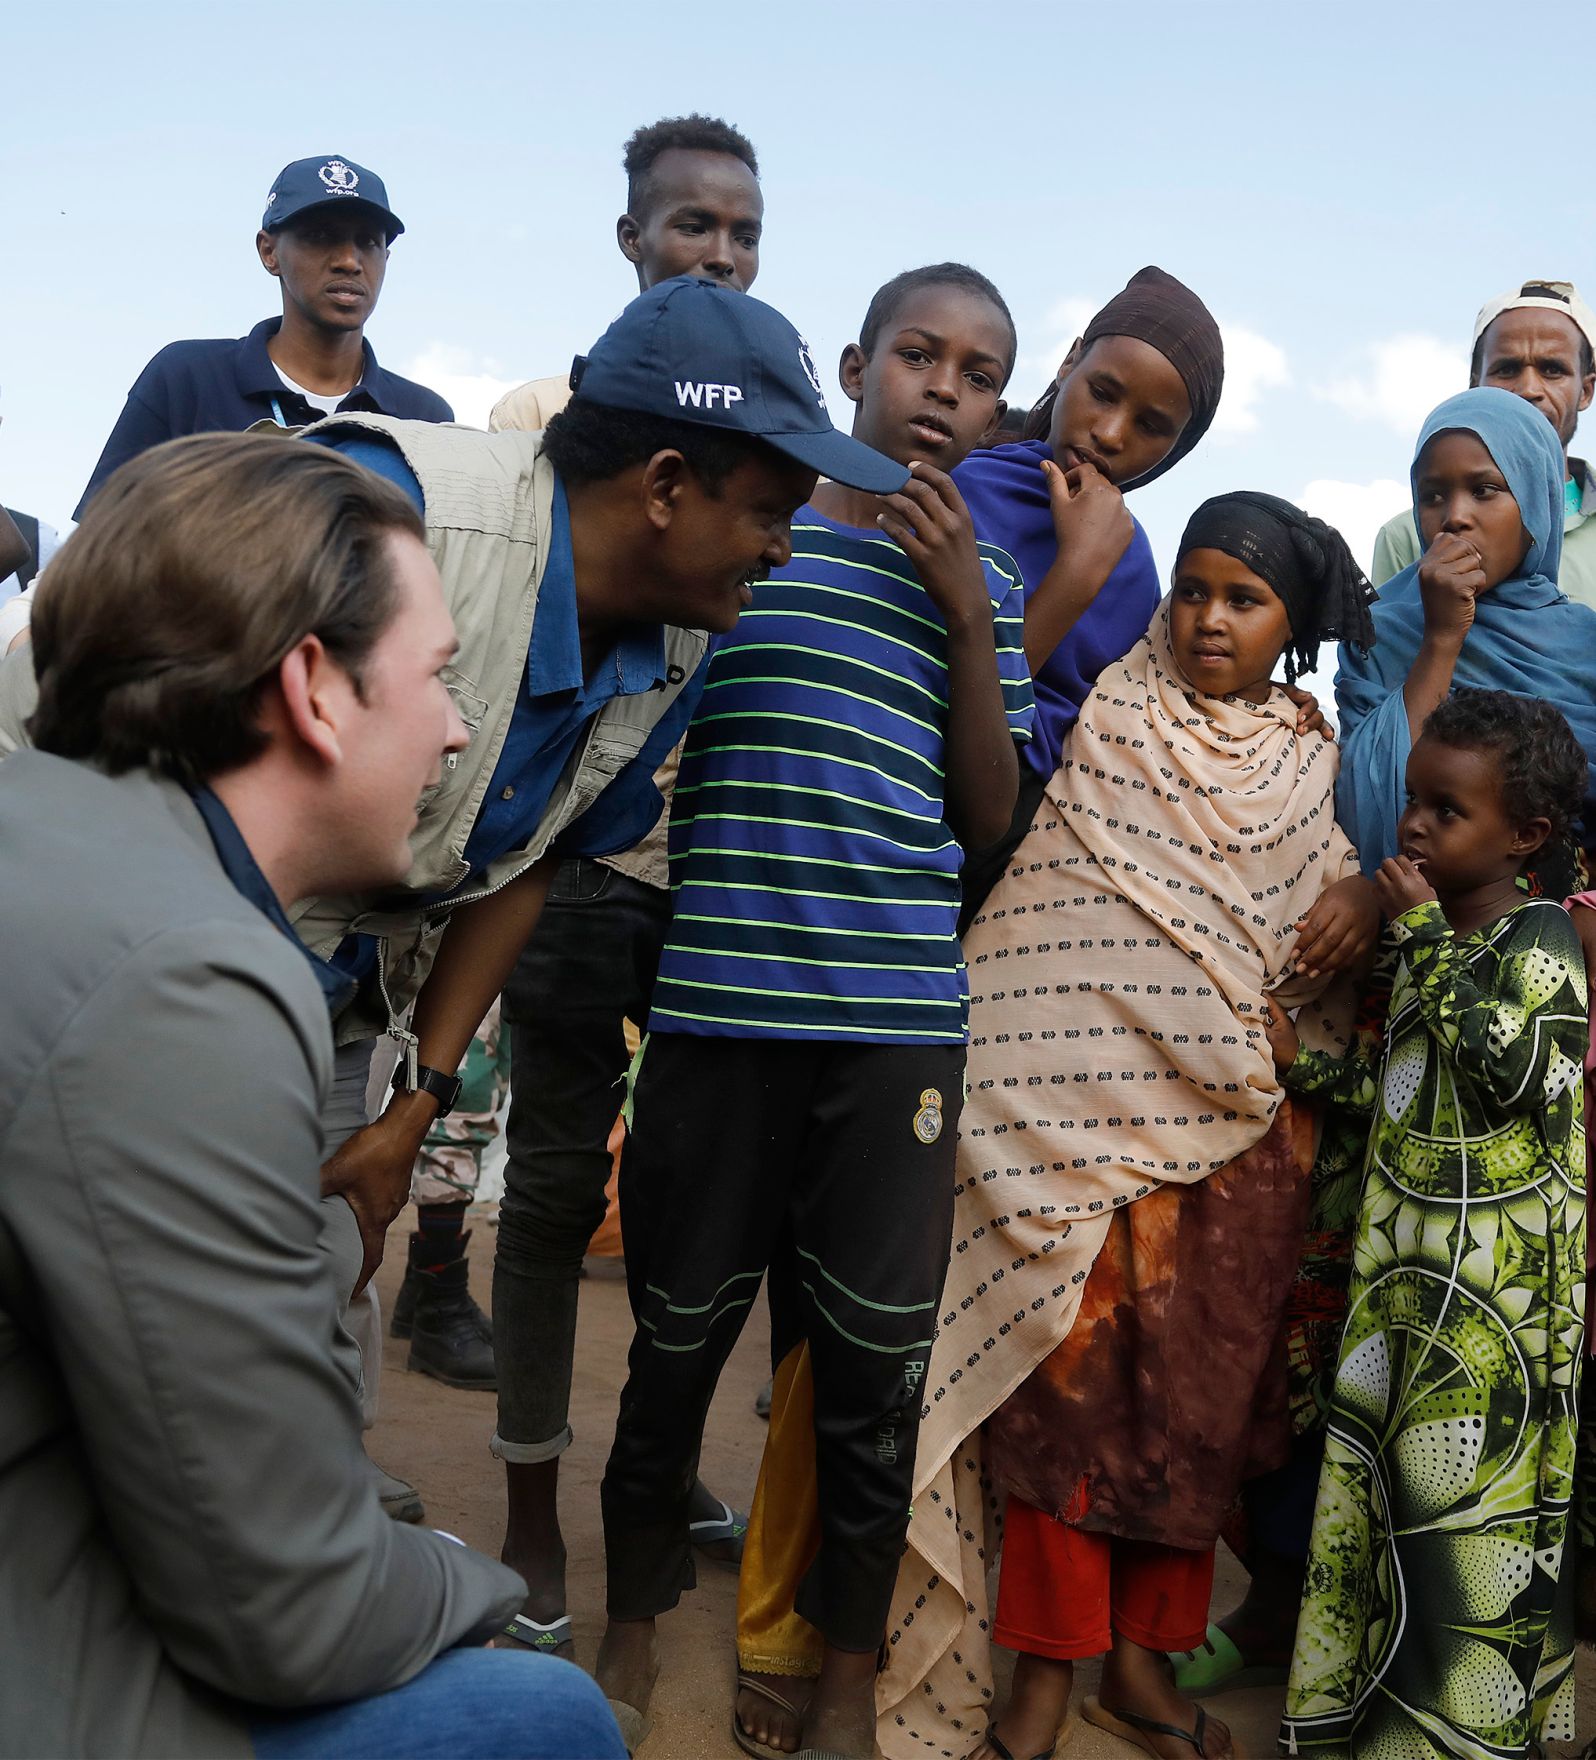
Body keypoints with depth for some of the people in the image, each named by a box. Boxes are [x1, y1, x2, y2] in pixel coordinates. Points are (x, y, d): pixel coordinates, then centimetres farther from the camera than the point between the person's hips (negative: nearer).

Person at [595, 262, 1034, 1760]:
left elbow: (990, 814, 6)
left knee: (873, 1370, 8)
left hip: (899, 1025, 2)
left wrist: (968, 617, -2)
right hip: (717, 1005, -1)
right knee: (677, 1340, 11)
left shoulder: (985, 583, 12)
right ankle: (630, 1635, 35)